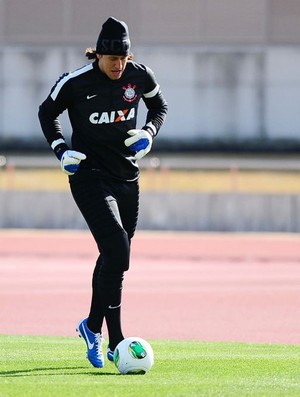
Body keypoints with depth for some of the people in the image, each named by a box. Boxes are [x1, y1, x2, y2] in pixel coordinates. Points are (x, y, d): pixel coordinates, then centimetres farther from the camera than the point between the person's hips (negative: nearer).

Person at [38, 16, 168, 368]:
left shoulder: (140, 76, -3)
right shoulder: (75, 82, -13)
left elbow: (159, 105, 16)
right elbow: (47, 112, 5)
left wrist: (148, 133, -2)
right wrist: (61, 150, -6)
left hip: (127, 177, 5)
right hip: (89, 175, -5)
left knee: (115, 257, 12)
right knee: (117, 251, -19)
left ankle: (93, 326, 33)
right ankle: (114, 340, -17)